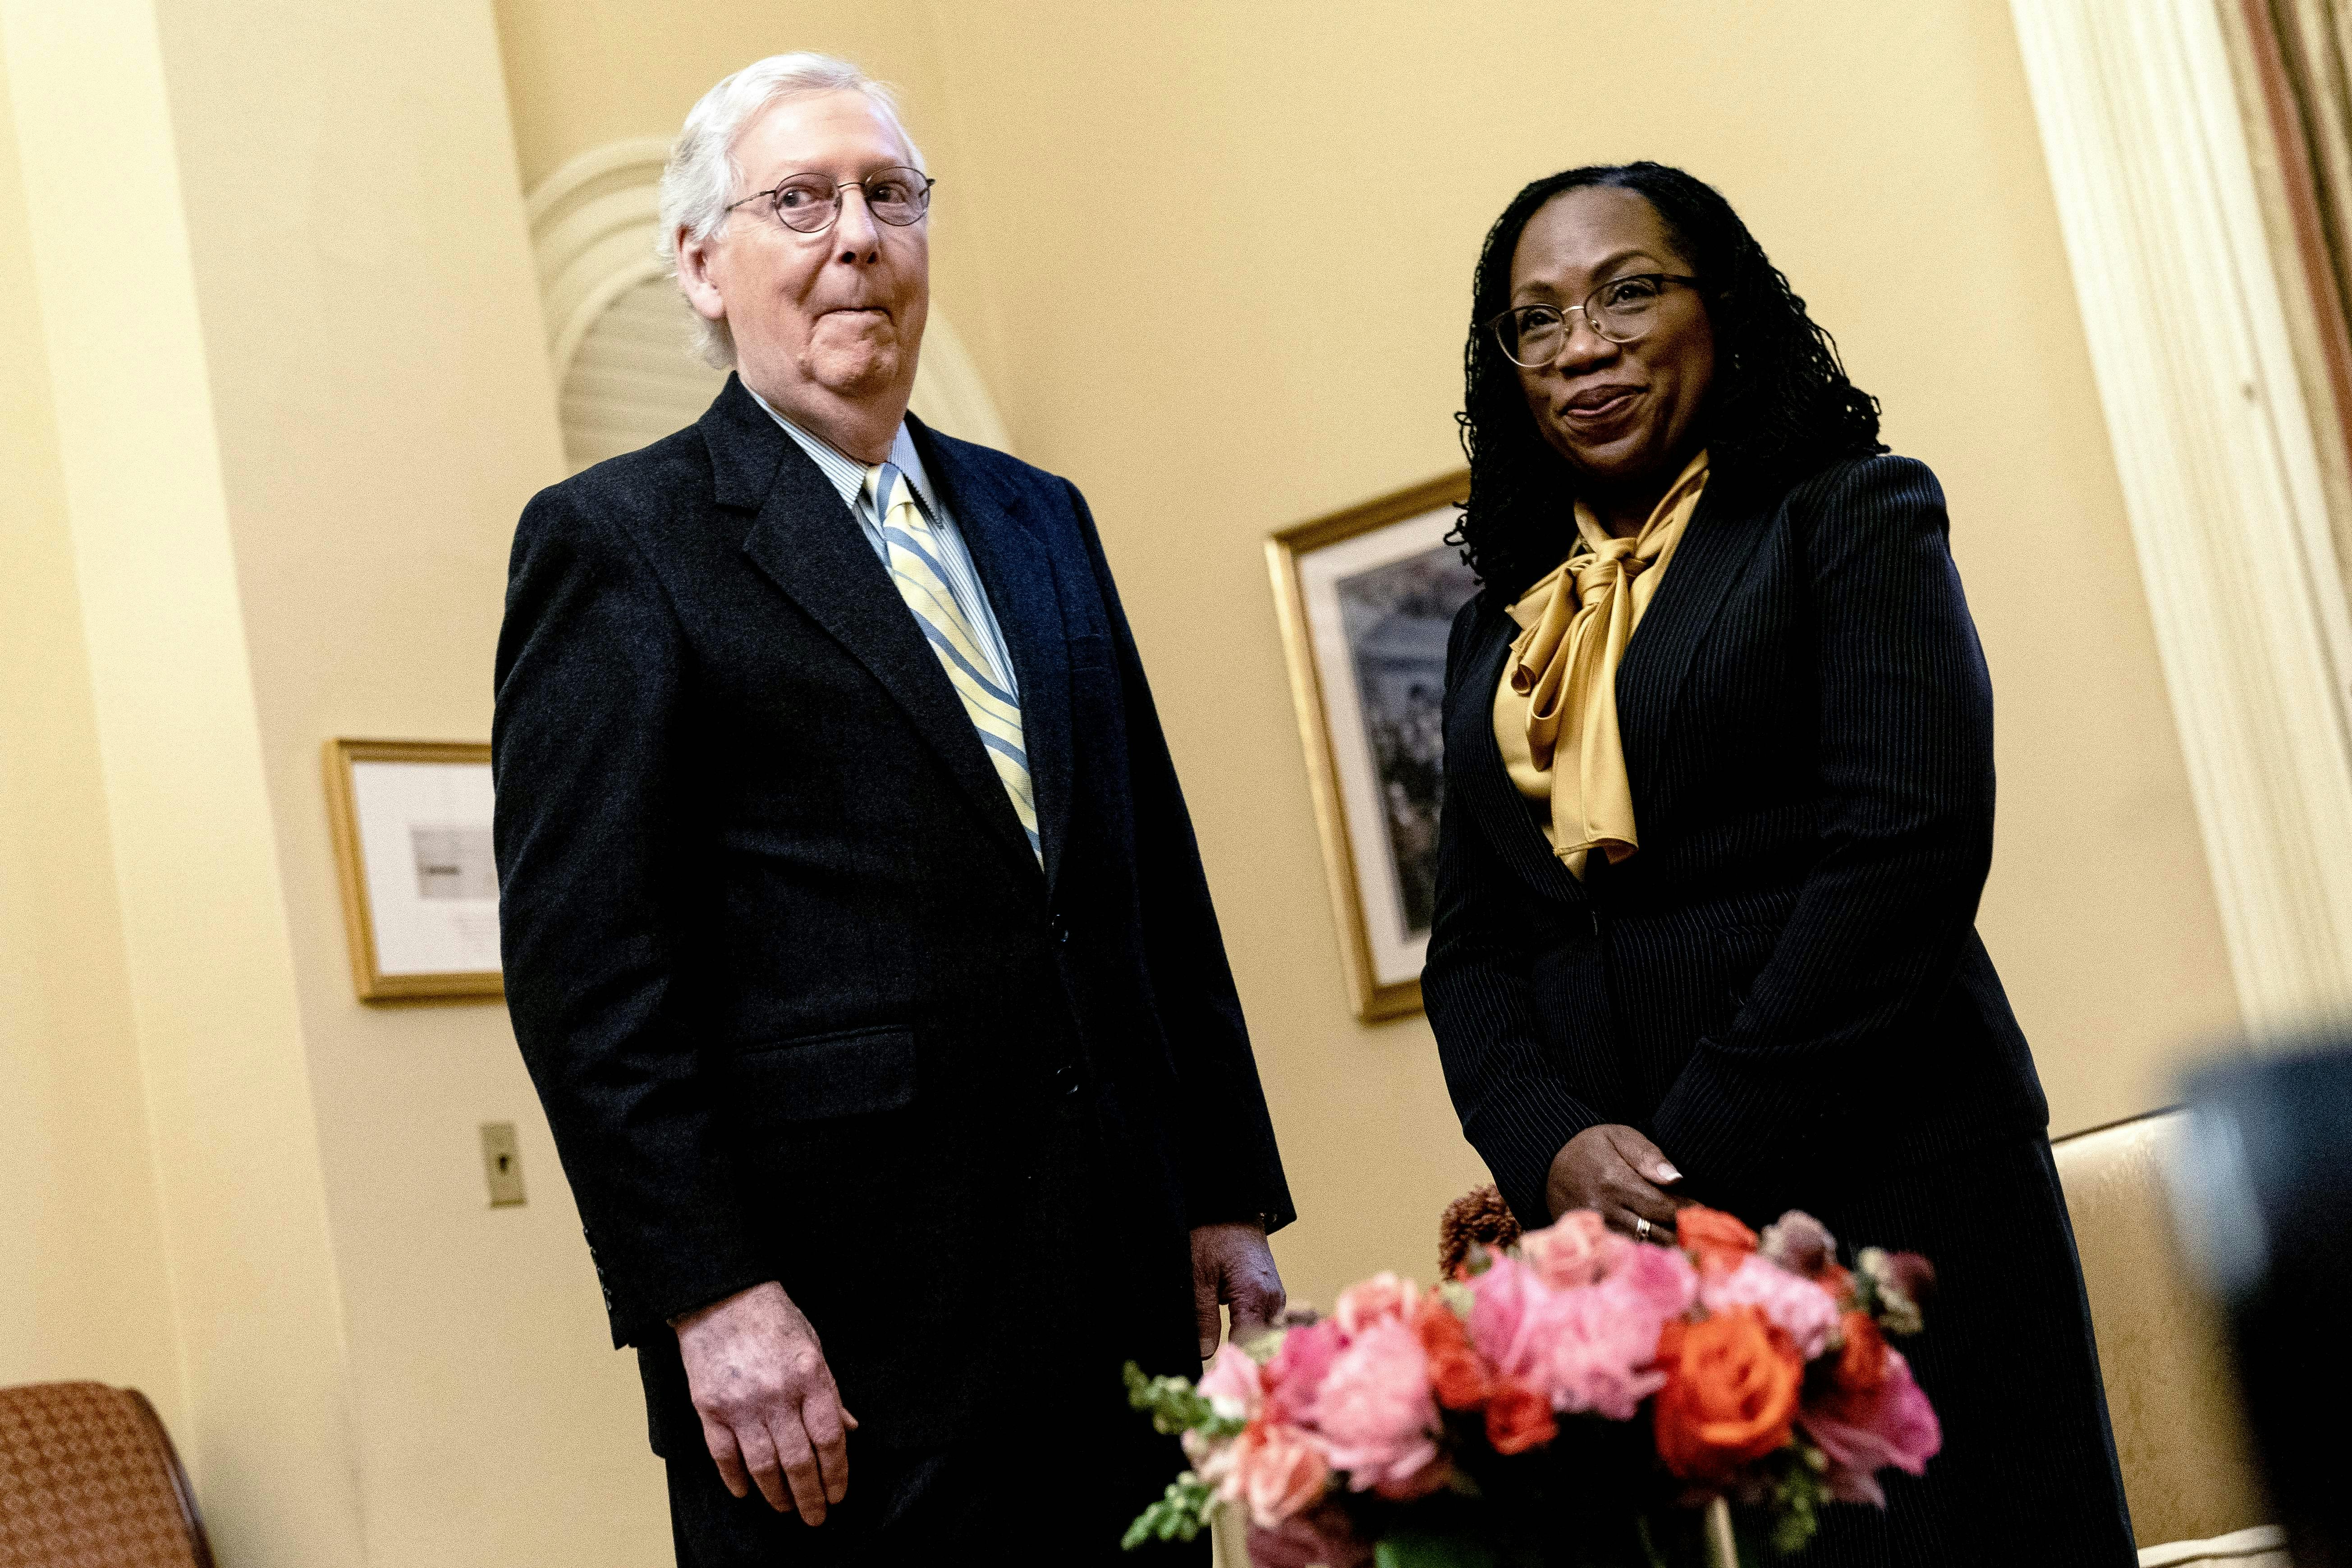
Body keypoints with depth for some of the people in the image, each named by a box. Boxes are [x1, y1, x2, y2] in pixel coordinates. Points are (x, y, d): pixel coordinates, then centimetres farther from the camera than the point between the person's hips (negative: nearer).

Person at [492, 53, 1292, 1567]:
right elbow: (586, 967, -9)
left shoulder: (1041, 520, 17)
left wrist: (1229, 1192, 12)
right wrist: (711, 1295, -16)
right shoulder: (617, 540, -2)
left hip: (1117, 1280, 6)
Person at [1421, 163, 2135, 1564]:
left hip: (1882, 1187, -4)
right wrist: (1555, 1147, -9)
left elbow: (1911, 843, -10)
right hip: (1617, 1225, 4)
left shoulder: (1856, 515, 2)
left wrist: (1702, 1162, -14)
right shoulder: (1498, 629, 17)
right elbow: (1471, 949, 11)